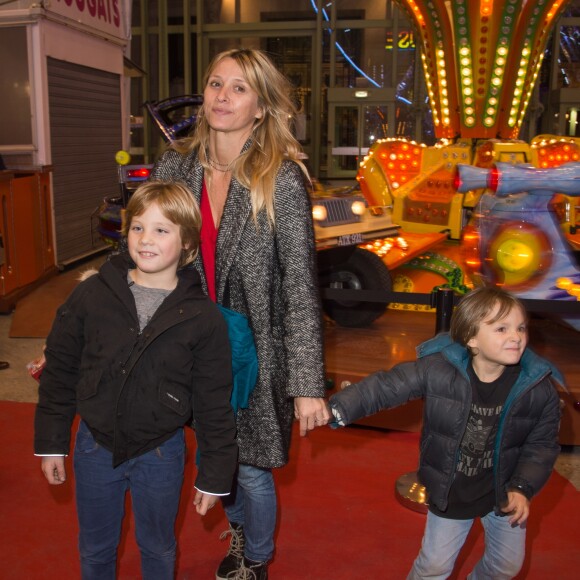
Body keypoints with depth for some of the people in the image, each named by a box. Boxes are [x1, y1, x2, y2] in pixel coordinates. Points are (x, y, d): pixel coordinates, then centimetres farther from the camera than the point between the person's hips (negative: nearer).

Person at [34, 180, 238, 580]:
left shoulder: (204, 317, -13)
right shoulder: (92, 295, -10)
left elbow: (214, 405, -7)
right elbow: (59, 371, 0)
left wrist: (215, 475, -4)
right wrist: (51, 442, 3)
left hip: (161, 455, -1)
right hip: (95, 447, 2)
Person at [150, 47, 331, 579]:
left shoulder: (282, 181, -16)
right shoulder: (174, 167, -2)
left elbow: (300, 286, -18)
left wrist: (307, 385, -21)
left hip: (254, 351, -4)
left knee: (251, 467, 10)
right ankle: (238, 530, 55)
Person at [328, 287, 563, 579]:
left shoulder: (539, 388, -18)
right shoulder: (437, 369, -25)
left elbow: (542, 444, -5)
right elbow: (385, 386, -19)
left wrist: (523, 488, -14)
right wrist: (339, 409, -24)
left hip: (505, 493, 2)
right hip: (449, 492, -2)